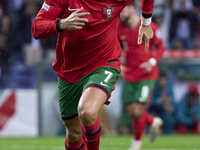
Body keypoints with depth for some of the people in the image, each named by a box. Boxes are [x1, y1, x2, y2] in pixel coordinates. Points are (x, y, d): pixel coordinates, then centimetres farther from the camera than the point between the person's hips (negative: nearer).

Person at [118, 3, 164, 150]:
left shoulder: (148, 27, -10)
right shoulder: (119, 29, 0)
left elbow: (160, 47, 0)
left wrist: (152, 62, -16)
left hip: (147, 76, -4)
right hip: (129, 76, 4)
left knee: (137, 111, -11)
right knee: (131, 112, 2)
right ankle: (154, 122, 35)